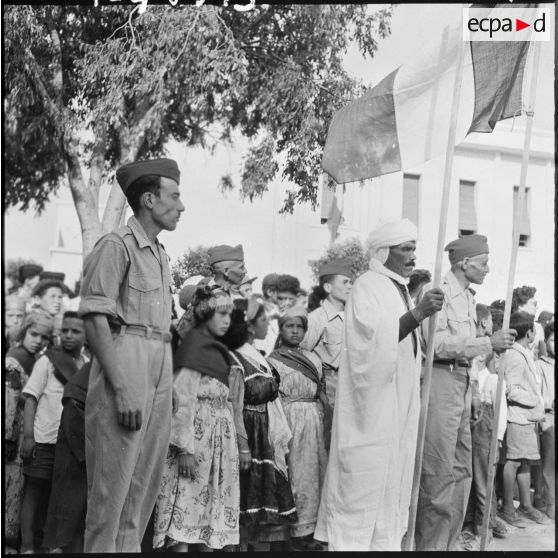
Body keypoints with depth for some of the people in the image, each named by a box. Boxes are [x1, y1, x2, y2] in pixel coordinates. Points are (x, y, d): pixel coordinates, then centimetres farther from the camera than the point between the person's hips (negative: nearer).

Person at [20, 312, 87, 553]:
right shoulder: (47, 361, -2)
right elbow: (31, 399, -4)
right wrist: (28, 436, -12)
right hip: (44, 440, -3)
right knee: (34, 491, 2)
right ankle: (27, 546, 6)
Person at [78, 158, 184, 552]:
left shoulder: (161, 253, 18)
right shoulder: (117, 246, -7)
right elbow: (95, 319, -14)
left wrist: (170, 384, 14)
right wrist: (121, 387, -20)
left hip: (161, 369, 9)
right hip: (124, 361, -8)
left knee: (147, 479, 13)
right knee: (113, 477, -4)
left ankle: (129, 546, 23)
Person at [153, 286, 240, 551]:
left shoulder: (214, 348, 17)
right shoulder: (194, 344, -9)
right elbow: (183, 398, -16)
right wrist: (185, 447, -22)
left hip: (218, 436, 9)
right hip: (198, 433, -9)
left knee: (211, 502, 8)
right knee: (188, 500, -9)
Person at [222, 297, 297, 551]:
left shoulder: (258, 357, 16)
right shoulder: (234, 360, -10)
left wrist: (282, 440, 12)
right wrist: (242, 448, -20)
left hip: (270, 442, 8)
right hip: (252, 441, -8)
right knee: (248, 511, -4)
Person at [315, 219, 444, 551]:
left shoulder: (399, 288, 15)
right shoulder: (368, 287, -11)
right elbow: (373, 339, -27)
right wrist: (418, 313, -34)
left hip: (399, 403, 9)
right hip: (373, 403, -9)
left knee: (392, 478, 11)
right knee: (364, 482, -5)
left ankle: (386, 542, 19)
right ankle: (351, 542, 3)